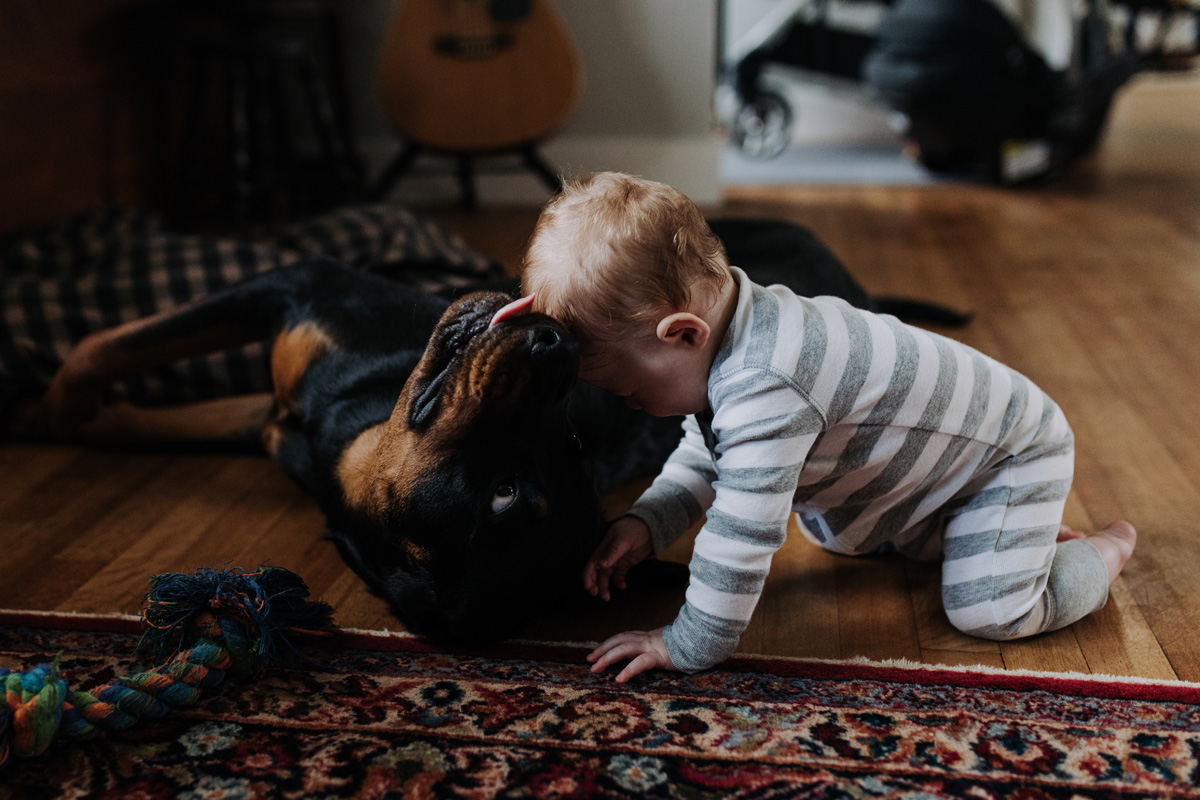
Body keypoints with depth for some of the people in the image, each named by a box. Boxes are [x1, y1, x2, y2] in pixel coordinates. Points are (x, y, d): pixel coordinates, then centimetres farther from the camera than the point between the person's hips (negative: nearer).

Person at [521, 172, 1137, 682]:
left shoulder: (764, 390, -41)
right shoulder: (726, 339, -9)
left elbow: (744, 533, -39)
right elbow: (704, 455, 5)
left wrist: (688, 647, -29)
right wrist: (645, 524, -9)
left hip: (1014, 449, -9)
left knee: (992, 611, -18)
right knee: (831, 533, 20)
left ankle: (1102, 552, 10)